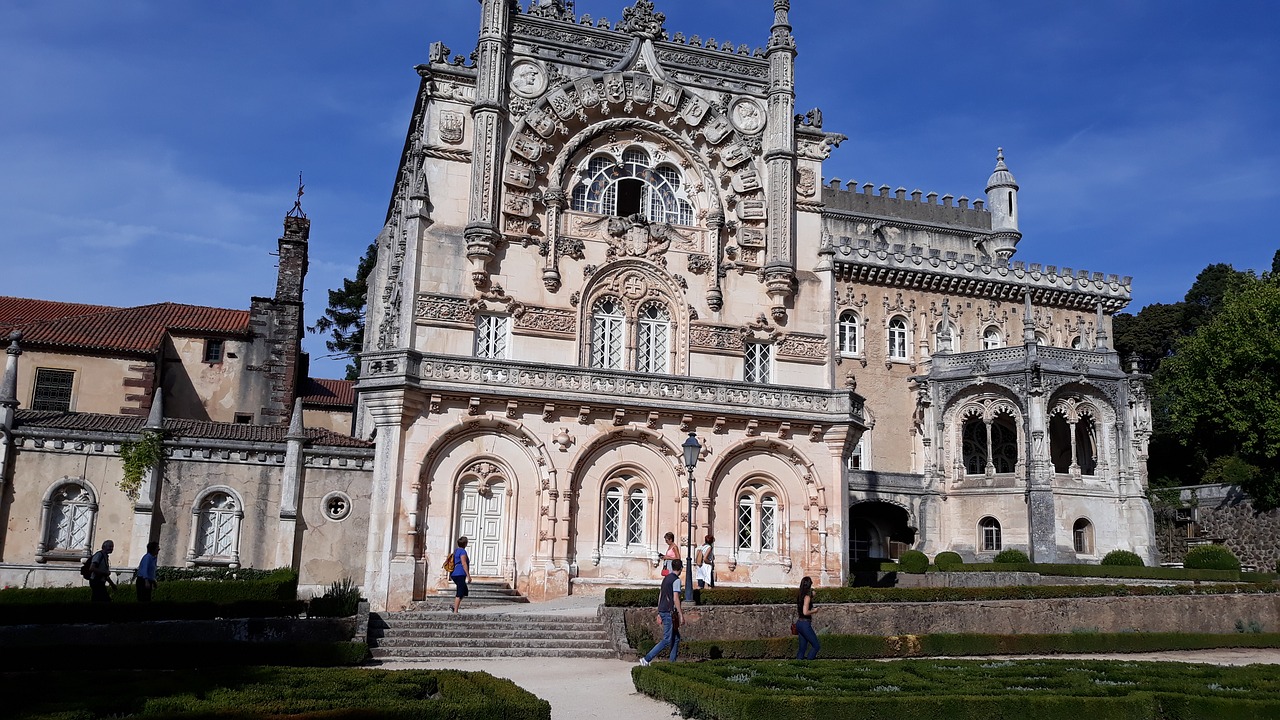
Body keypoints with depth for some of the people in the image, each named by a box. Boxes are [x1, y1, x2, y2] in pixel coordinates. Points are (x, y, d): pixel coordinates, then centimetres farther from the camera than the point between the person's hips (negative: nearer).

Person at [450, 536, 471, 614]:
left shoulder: (456, 550, 17)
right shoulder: (462, 551, -11)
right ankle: (455, 611, -8)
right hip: (460, 574, -10)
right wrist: (468, 575, -17)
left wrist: (450, 575, 28)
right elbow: (464, 564, -18)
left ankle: (455, 606, 9)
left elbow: (452, 562, 22)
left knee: (464, 591, 18)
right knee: (460, 593, -7)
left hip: (454, 574, 10)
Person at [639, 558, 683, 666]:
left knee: (676, 639, 14)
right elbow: (675, 599, -18)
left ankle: (672, 662, 14)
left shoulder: (666, 578, 15)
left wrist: (659, 613, 23)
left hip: (662, 611, 9)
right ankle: (646, 659, -11)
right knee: (667, 641, -7)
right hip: (669, 613, -9)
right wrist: (681, 614, -13)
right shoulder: (676, 580, -12)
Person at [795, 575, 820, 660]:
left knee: (802, 648, 12)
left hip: (799, 623, 8)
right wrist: (814, 611, -7)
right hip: (805, 624, -8)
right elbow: (805, 612, -25)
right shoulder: (807, 597, -16)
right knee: (815, 646, 1)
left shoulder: (799, 595, 9)